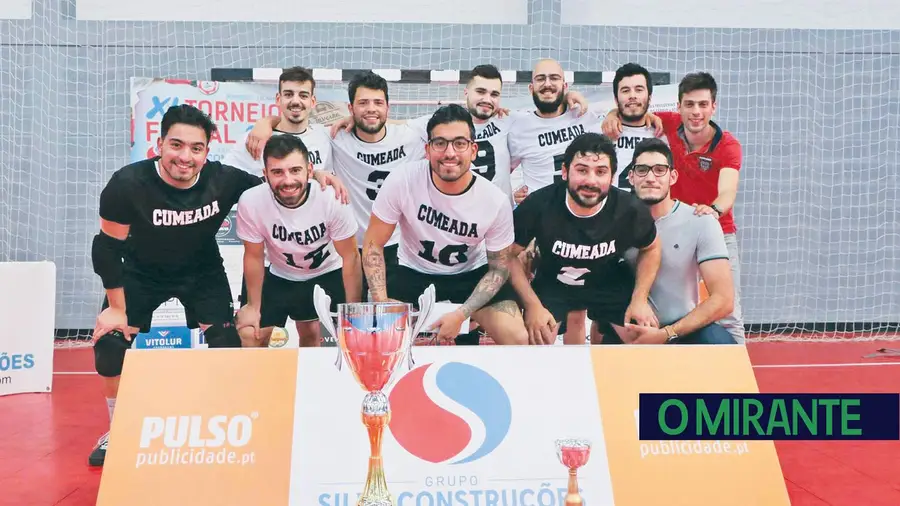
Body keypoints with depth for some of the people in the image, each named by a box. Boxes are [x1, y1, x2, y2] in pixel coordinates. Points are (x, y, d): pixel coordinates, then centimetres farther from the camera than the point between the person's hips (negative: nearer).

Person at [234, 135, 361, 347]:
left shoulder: (332, 199, -32)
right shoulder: (251, 202, -28)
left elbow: (350, 257, -17)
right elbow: (254, 257, -10)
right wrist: (253, 306, 1)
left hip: (329, 274, -1)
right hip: (281, 277, 1)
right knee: (250, 336, -4)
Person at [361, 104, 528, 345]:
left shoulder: (495, 202, -20)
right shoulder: (402, 180, -24)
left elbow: (499, 268, -8)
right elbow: (373, 244, -13)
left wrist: (461, 314, -21)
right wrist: (381, 303, -26)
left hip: (472, 274, 1)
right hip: (413, 272, 0)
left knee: (518, 339, -19)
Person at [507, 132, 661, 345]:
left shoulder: (630, 210, -24)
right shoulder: (538, 205, -30)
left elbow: (651, 248, -2)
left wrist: (640, 299, -12)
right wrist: (533, 305, -22)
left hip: (610, 282, 2)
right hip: (553, 282, -1)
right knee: (534, 342, -20)